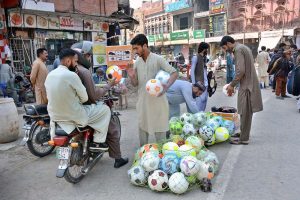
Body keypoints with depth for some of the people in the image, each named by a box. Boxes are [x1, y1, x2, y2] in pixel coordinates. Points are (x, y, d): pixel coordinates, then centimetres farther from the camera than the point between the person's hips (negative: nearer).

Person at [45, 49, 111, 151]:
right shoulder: (71, 75, -20)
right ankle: (98, 142, 10)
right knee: (105, 109, 8)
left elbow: (51, 97, 13)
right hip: (75, 118, -8)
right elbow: (85, 98, -13)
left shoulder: (49, 75, 3)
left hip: (55, 117, 8)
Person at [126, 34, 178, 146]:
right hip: (143, 101, 5)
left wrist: (166, 86, -28)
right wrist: (131, 77, -14)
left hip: (157, 100, -4)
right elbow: (135, 84, 9)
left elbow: (174, 73, -11)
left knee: (159, 128, 8)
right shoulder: (137, 62, 6)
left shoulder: (158, 59, -8)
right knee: (142, 128, 14)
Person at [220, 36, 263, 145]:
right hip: (248, 83, 10)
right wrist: (233, 83, 16)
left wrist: (232, 85, -13)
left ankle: (244, 138, 4)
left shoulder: (238, 50, -14)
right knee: (245, 112, 17)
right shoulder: (244, 48, 17)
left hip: (247, 85, -10)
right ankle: (243, 133, 28)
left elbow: (241, 70, -23)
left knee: (245, 113, -3)